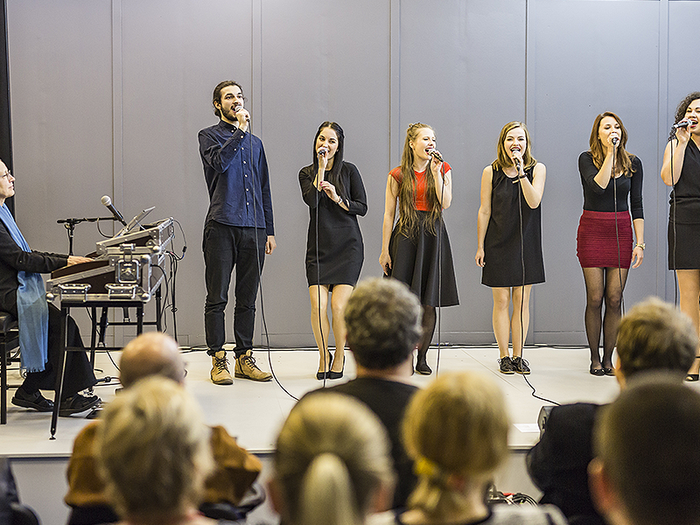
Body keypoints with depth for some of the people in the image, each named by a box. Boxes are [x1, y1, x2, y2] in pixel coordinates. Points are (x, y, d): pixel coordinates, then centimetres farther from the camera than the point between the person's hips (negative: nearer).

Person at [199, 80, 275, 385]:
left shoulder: (255, 142, 21)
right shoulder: (210, 136, 6)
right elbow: (220, 162, -16)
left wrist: (269, 230, 16)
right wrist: (240, 131, -13)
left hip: (254, 228, 5)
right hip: (221, 226, -5)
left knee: (247, 299, 7)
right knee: (217, 298, -2)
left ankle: (244, 359, 14)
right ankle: (218, 361, 3)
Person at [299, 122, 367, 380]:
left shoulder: (349, 170, 3)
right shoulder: (307, 173, 8)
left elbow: (362, 207, 1)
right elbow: (311, 200, -12)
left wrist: (338, 198, -14)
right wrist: (321, 167, -12)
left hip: (347, 246, -1)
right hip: (318, 247, 2)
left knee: (338, 306, -10)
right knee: (318, 306, -8)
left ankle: (340, 355, 14)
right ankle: (323, 356, 14)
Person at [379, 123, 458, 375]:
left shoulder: (443, 169, 7)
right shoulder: (398, 175, 3)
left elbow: (445, 203, -7)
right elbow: (389, 215, 2)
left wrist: (436, 172, -13)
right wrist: (385, 250, -2)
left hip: (433, 236, 1)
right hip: (405, 234, -1)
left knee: (429, 302, 2)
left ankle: (422, 356, 12)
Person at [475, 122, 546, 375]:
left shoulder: (537, 169, -1)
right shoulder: (491, 172, -2)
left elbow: (533, 202, -16)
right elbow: (484, 211, 1)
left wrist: (521, 171, -22)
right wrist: (480, 246, -1)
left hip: (526, 244, 1)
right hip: (498, 244, -1)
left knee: (522, 300, 4)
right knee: (501, 301, 1)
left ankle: (518, 356, 13)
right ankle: (504, 357, 11)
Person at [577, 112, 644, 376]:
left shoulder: (633, 163, 6)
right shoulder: (587, 159, -2)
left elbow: (636, 205, 6)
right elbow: (598, 186, -21)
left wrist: (640, 243, 0)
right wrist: (610, 153, -17)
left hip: (621, 232, 2)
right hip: (592, 232, -2)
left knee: (614, 299, 1)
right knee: (595, 298, -2)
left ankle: (608, 358, 10)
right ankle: (595, 358, 10)